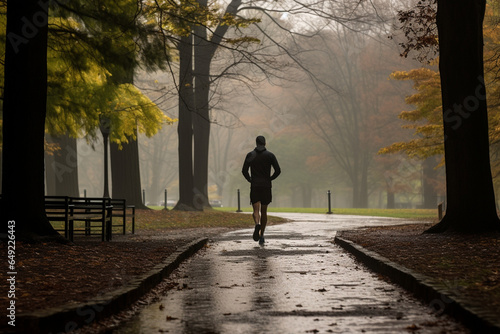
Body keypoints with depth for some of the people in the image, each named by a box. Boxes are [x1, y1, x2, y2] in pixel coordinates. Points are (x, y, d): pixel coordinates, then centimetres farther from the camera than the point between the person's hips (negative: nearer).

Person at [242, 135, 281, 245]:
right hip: (266, 186, 1)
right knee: (264, 212, 11)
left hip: (254, 186, 0)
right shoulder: (270, 155, 1)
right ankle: (261, 236, 14)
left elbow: (244, 171, -2)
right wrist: (270, 179, 11)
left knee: (256, 210, -5)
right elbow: (278, 170, -5)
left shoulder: (250, 155, 3)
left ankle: (257, 224, -38)